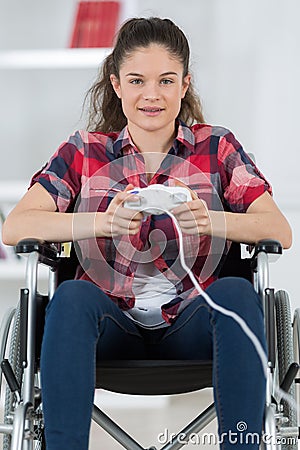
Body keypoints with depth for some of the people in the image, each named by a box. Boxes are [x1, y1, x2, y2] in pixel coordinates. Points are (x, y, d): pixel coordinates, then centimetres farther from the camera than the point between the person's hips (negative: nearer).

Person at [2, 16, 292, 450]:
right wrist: (105, 222, -24)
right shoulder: (85, 151, 8)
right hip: (113, 325, 0)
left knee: (238, 293, -30)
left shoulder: (217, 147, 8)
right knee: (72, 297, -31)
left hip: (190, 325, 1)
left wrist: (209, 221, -25)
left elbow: (280, 231, -4)